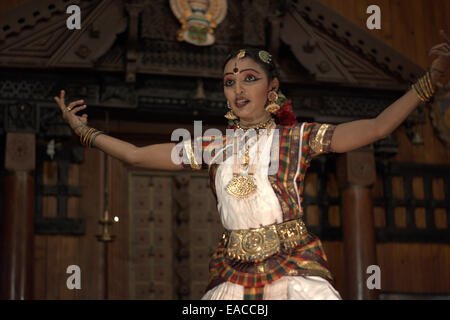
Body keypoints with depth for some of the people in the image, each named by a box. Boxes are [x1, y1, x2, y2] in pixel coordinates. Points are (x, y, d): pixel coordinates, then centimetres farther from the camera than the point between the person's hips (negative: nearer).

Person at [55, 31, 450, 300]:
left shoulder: (296, 137, 4)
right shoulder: (212, 146, 13)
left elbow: (377, 127, -5)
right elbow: (136, 154, 17)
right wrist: (84, 130, 17)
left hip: (292, 261, -3)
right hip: (234, 271, 3)